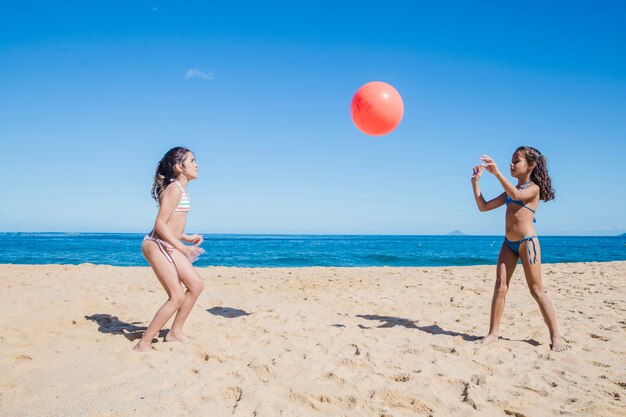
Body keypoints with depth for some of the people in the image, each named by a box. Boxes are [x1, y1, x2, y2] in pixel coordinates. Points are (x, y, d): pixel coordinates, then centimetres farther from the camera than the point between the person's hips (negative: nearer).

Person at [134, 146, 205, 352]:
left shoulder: (180, 189, 14)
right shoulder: (174, 188, -15)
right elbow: (160, 224, -21)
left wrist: (186, 237, 20)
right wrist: (182, 247, -21)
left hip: (168, 246, 10)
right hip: (157, 245, -10)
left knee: (196, 285, 10)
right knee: (178, 297, -10)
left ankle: (175, 332, 22)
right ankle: (143, 344, 0)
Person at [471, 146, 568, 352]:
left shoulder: (533, 188, -4)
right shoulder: (510, 190, 17)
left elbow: (517, 195, -28)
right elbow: (483, 206, 15)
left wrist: (497, 173, -33)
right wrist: (475, 182, 7)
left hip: (527, 242, -6)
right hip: (508, 243, 6)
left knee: (536, 290, -3)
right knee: (500, 286, -1)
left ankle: (555, 335, 8)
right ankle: (493, 332, 2)